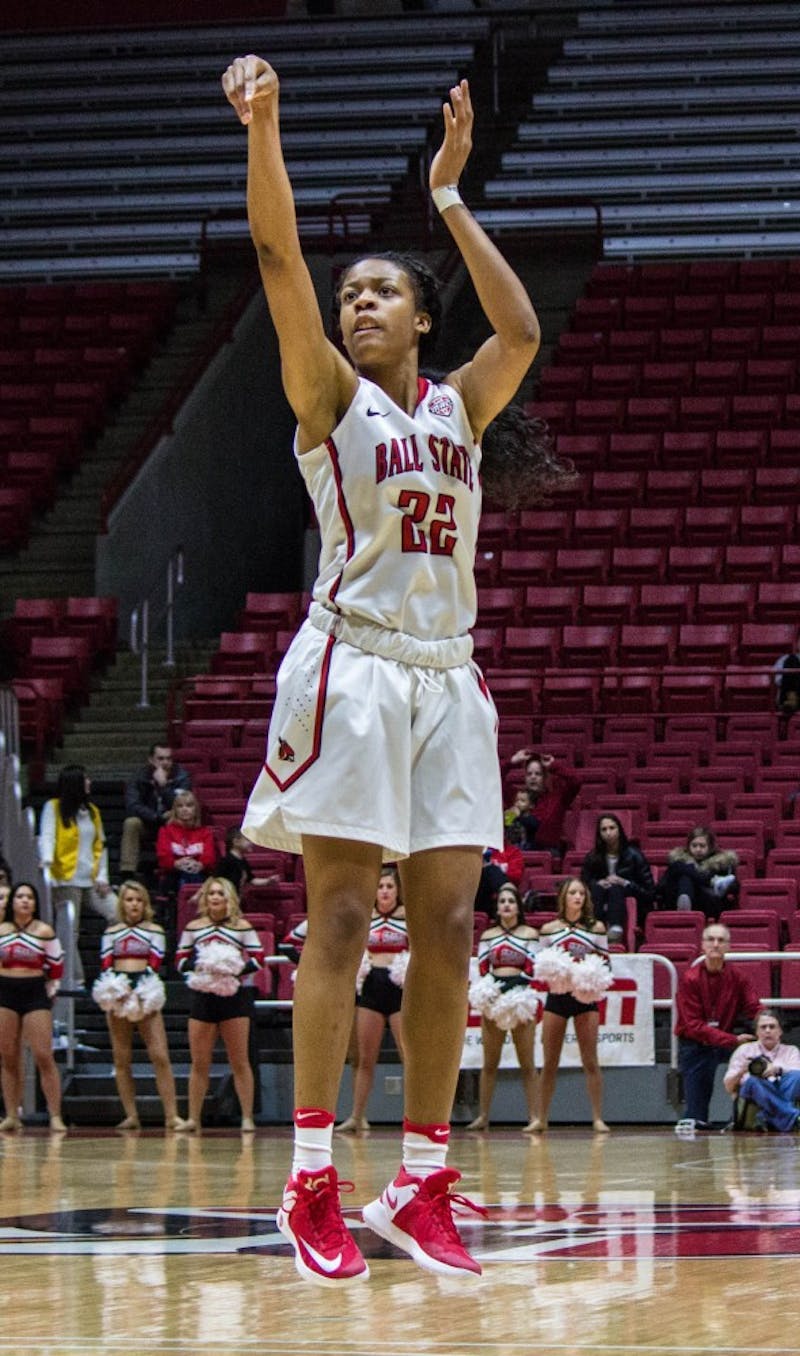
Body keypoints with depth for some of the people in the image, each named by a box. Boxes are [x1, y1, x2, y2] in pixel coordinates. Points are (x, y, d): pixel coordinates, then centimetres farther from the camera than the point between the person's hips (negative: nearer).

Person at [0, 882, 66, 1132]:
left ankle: (55, 1116, -8)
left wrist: (47, 991, 7)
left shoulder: (44, 932, -1)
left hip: (35, 994, -3)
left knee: (44, 1057, -9)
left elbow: (56, 968, 3)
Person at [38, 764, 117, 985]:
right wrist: (47, 860, -33)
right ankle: (73, 981, 0)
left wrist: (102, 876, 5)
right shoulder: (53, 808, -1)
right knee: (68, 933, -5)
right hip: (67, 881, -5)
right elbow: (46, 836, -13)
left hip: (91, 882, 5)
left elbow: (100, 846, 16)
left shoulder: (91, 810, 15)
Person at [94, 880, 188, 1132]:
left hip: (145, 991, -3)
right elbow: (105, 965, 7)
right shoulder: (111, 933, 15)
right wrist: (110, 992, -12)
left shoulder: (154, 931, 8)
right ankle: (131, 1115, 6)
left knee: (160, 1056, -10)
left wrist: (139, 993, -16)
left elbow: (155, 964, -2)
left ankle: (171, 1115, -11)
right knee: (121, 1059, 2)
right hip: (117, 992, 3)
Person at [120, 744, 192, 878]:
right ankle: (126, 874, -35)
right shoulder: (140, 777, -9)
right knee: (131, 823, -31)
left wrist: (163, 785, -32)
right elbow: (132, 806, -21)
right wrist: (159, 817, -27)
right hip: (147, 826, 0)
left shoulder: (181, 777, -9)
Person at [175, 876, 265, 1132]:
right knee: (199, 1062, 3)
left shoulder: (242, 927, 4)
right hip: (202, 996, 2)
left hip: (234, 995, -2)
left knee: (239, 1061, -1)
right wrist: (195, 965, -12)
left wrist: (239, 969, -16)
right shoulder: (193, 928, 9)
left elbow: (258, 958, 1)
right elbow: (180, 960, 9)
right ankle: (193, 1118, 8)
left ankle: (247, 1117, 1)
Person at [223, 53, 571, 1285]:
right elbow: (278, 256, -9)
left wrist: (451, 197, 8)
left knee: (447, 927, 1)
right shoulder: (329, 394, 4)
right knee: (341, 919, -10)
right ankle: (312, 1184, -10)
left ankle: (422, 1185, 5)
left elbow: (521, 331, 1)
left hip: (448, 678, 5)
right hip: (353, 667, -5)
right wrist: (262, 128, -21)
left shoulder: (459, 404, 16)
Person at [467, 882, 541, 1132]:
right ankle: (483, 1116, 7)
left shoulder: (530, 934, 6)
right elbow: (482, 969, 6)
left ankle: (535, 1117, -6)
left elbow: (531, 970, -1)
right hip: (493, 997, 3)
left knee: (526, 1063, -4)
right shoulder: (487, 936, 13)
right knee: (489, 1063, 4)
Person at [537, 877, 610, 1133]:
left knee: (590, 1061, -4)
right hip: (556, 995, 1)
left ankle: (598, 1118, -2)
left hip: (585, 996, -1)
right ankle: (542, 1118, 9)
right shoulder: (549, 929, 6)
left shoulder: (596, 927, 5)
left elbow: (605, 962, 6)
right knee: (549, 1062, 3)